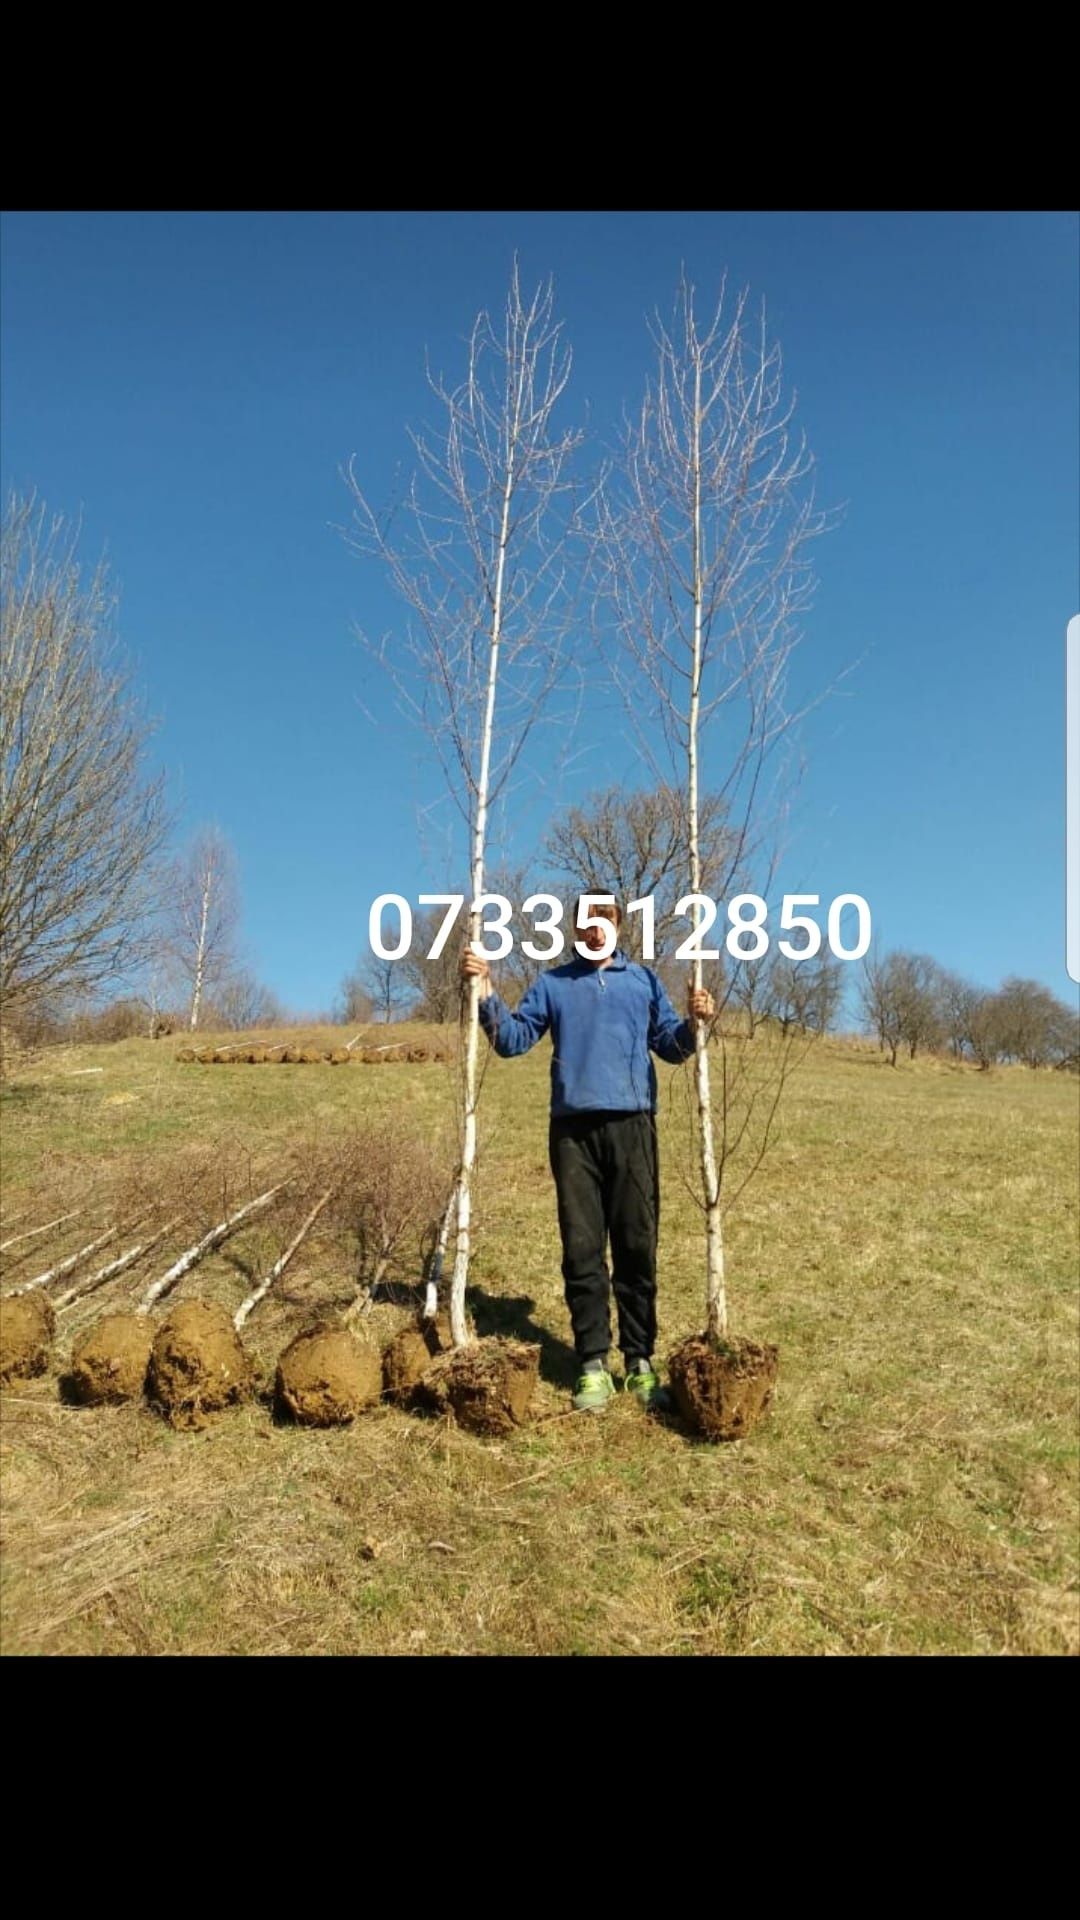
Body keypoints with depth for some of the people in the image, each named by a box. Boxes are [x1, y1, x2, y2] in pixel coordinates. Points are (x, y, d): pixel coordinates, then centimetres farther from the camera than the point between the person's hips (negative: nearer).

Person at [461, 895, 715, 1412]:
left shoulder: (643, 979, 13)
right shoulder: (552, 983, 14)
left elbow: (669, 1046, 12)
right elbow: (513, 1039, 9)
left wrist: (693, 1023, -9)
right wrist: (486, 992, -4)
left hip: (631, 1125, 0)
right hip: (573, 1130, 0)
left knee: (638, 1247, 1)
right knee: (582, 1249, 1)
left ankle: (640, 1361, 11)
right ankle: (593, 1364, 8)